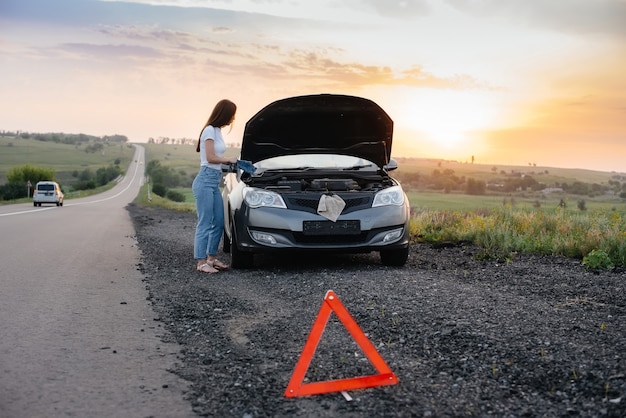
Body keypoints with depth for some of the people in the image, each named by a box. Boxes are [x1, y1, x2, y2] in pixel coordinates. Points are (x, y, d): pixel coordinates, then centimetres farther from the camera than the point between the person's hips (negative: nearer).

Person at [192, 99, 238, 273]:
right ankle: (201, 262, 0)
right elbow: (211, 158, -13)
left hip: (214, 182, 9)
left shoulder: (217, 131, 16)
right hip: (206, 180, -9)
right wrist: (229, 160, 0)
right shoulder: (210, 130, -11)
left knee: (218, 223, 12)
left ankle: (211, 258, 21)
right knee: (205, 224, -6)